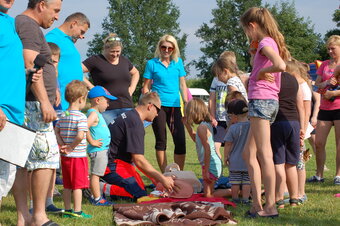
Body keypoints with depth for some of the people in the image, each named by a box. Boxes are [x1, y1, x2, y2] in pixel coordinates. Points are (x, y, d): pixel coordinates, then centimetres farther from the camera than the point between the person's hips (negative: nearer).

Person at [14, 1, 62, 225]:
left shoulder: (19, 23, 23)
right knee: (47, 157, -9)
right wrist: (44, 101, -22)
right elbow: (30, 65, -19)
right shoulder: (29, 26, -9)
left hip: (19, 106, 11)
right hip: (31, 104, -11)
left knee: (22, 161, 7)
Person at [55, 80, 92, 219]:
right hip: (78, 156, -7)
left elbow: (56, 132, 8)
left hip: (65, 156, 7)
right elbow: (80, 135, -26)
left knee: (67, 185, 13)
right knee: (78, 185, 0)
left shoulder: (62, 116, 7)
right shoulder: (81, 117, -15)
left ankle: (67, 210, 20)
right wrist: (71, 147, -13)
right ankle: (77, 211, 2)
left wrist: (62, 145, 1)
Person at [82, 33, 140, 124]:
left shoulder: (124, 61, 16)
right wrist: (91, 86, -12)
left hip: (127, 107, 5)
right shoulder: (96, 60, -2)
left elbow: (135, 73, 35)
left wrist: (132, 88, 17)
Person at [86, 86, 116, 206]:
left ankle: (94, 196, 20)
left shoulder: (97, 113, 16)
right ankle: (97, 199, -4)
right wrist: (91, 141, -24)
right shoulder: (93, 114, -16)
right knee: (95, 174, -6)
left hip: (103, 150, 10)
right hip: (98, 150, -10)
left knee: (95, 174, 14)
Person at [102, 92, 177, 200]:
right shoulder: (136, 124, -18)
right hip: (111, 165, -11)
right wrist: (162, 179, -17)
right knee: (140, 194, -19)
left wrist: (153, 178, 17)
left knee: (142, 186, 9)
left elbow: (135, 157, 19)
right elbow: (139, 160, -21)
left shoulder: (129, 115, 16)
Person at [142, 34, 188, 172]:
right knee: (161, 140, 2)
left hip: (174, 106, 3)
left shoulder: (178, 62, 10)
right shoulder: (152, 63, 2)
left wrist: (187, 104, 8)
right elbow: (146, 87, 4)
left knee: (180, 140, -3)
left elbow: (182, 85, 14)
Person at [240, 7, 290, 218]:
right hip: (270, 101, 10)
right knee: (249, 153, 13)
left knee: (264, 154, -9)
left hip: (261, 100, -10)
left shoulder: (265, 42, -10)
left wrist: (261, 72, -13)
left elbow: (280, 66, -28)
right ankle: (257, 203, 11)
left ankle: (270, 206, -8)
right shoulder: (273, 42, 17)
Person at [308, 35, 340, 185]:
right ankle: (319, 175, 11)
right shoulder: (324, 65, 14)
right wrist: (326, 83, -9)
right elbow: (316, 85, 11)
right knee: (319, 143, 2)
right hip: (325, 109, 5)